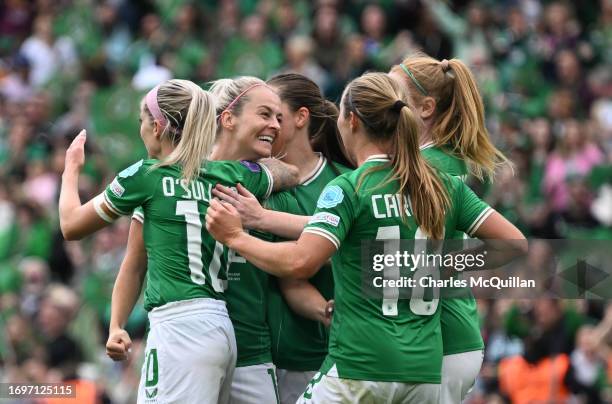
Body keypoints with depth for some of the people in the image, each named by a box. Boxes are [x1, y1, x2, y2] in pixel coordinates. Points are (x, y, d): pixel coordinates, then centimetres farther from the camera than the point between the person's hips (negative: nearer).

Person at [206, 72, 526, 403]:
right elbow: (514, 244, 8)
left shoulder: (348, 189, -7)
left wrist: (236, 237, -5)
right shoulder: (445, 187, 10)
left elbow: (300, 263, -18)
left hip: (360, 367, -6)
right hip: (425, 370, 6)